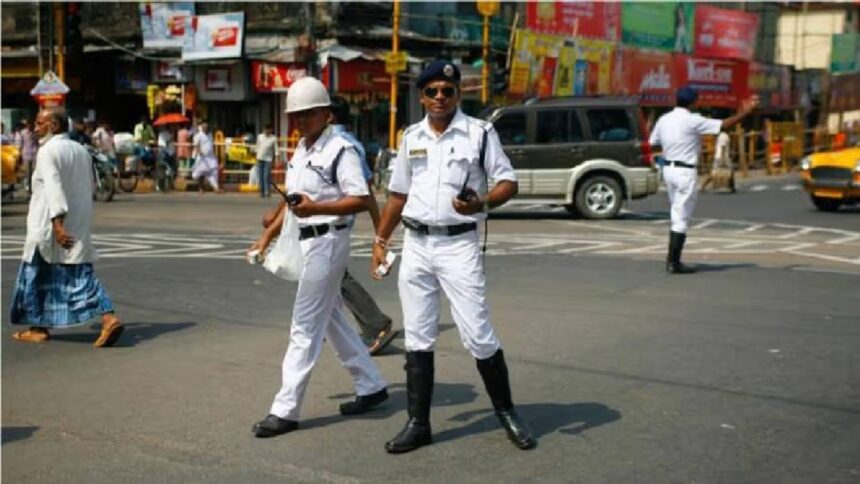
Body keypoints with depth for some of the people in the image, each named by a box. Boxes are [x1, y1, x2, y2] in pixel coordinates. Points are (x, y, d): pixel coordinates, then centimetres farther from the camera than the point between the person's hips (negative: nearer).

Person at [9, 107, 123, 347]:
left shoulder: (47, 152, -11)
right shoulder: (81, 150, 11)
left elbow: (54, 187, -22)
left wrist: (57, 222, -29)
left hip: (48, 227, -6)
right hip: (79, 227, 6)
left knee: (38, 277, 10)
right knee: (81, 275, 4)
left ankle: (38, 328, 19)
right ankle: (109, 318, -13)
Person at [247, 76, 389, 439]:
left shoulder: (340, 150, -13)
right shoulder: (300, 151, 15)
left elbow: (360, 200, -19)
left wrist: (315, 208, -29)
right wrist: (268, 235, 15)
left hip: (327, 241, -10)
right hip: (306, 242, 10)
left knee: (305, 326, -6)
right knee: (331, 320, 16)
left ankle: (285, 409, 0)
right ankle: (371, 386, 29)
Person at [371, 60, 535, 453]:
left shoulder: (480, 132, -3)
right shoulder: (411, 137, 10)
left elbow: (508, 182, -4)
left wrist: (482, 203, -24)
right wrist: (380, 240, 14)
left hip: (458, 244, -4)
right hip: (415, 244, 5)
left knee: (478, 336, -3)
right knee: (417, 339, 8)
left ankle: (506, 412, 16)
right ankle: (418, 424, 17)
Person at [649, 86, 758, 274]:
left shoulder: (664, 119, 6)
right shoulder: (692, 120, -13)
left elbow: (652, 143, 10)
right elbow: (724, 124, -10)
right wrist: (745, 112, 0)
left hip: (668, 169, 7)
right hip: (685, 171, -7)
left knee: (677, 216, 17)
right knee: (681, 218, -1)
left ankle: (672, 259, 19)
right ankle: (674, 263, 1)